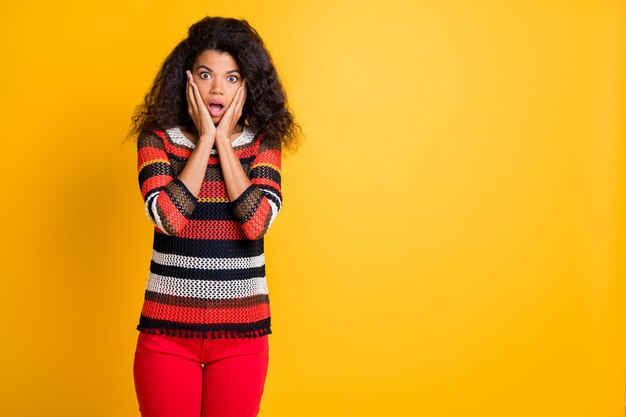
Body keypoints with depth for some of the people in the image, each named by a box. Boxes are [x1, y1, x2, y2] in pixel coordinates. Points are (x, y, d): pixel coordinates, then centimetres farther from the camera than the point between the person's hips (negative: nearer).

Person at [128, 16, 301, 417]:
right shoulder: (158, 139, 0)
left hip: (242, 333, 1)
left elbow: (257, 222, -14)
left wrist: (224, 140, -11)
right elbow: (168, 217, -17)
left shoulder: (262, 143, 2)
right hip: (167, 331, -1)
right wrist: (205, 138, -12)